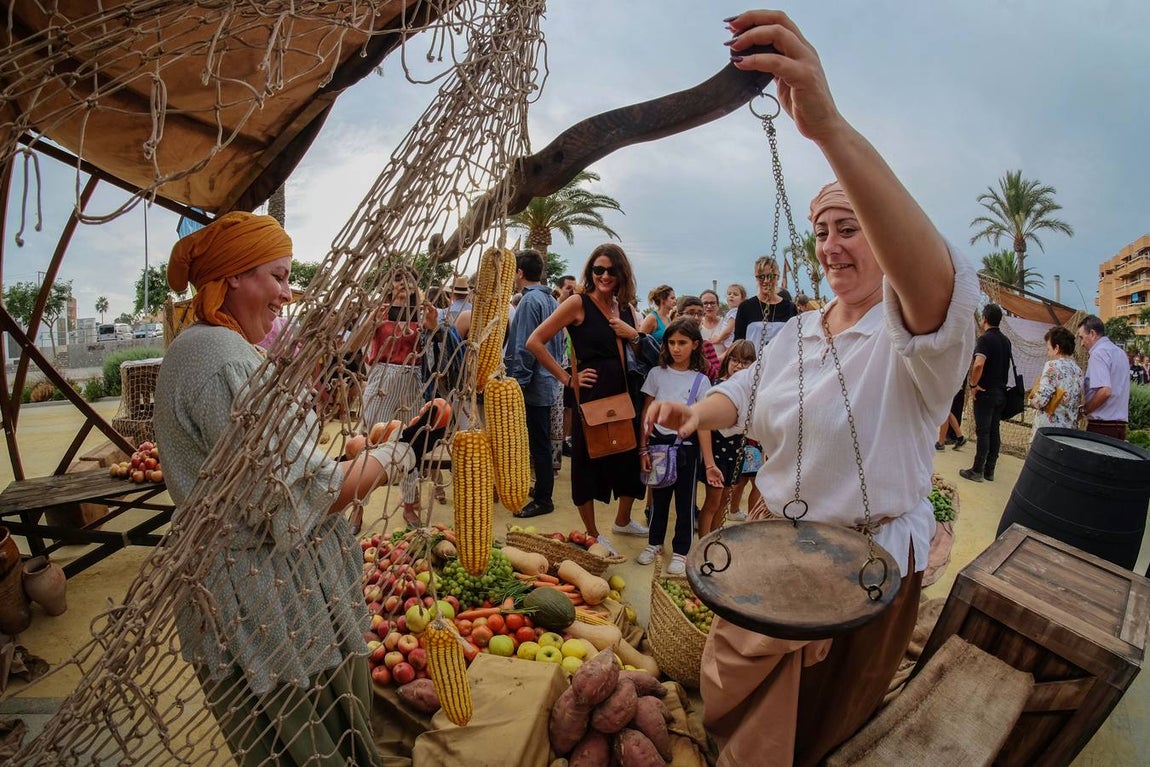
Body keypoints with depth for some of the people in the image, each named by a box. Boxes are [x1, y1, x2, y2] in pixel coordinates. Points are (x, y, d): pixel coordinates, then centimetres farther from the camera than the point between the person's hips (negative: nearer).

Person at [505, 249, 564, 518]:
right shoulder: (551, 300, 12)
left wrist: (518, 381, -16)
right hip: (549, 381, 9)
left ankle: (543, 499, 8)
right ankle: (543, 487, 29)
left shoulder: (530, 300, -15)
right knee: (541, 440, 17)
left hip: (533, 385, -9)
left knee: (538, 442, -1)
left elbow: (525, 347, -20)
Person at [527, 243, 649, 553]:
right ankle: (592, 534, 26)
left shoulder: (627, 308, 10)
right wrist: (567, 378, -11)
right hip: (591, 393, -6)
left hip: (625, 392, 6)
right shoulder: (579, 303, -7)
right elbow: (535, 341, -12)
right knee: (588, 460, 7)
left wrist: (634, 336, -3)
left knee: (632, 456, 16)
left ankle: (622, 519, 41)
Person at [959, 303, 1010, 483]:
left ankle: (977, 471, 2)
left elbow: (978, 364, -28)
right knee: (994, 431, 10)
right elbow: (1006, 365, 20)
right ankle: (989, 471, 15)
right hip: (1001, 392, 7)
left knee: (983, 432, -4)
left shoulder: (985, 338, -14)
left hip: (985, 392, -7)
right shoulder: (1006, 340, 11)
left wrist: (973, 384, -17)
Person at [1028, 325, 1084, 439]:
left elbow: (1040, 400, -17)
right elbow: (1079, 403, 16)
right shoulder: (1078, 370, 12)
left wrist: (1030, 400, 2)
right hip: (1070, 429, 7)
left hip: (1047, 430, -7)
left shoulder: (1053, 365, -11)